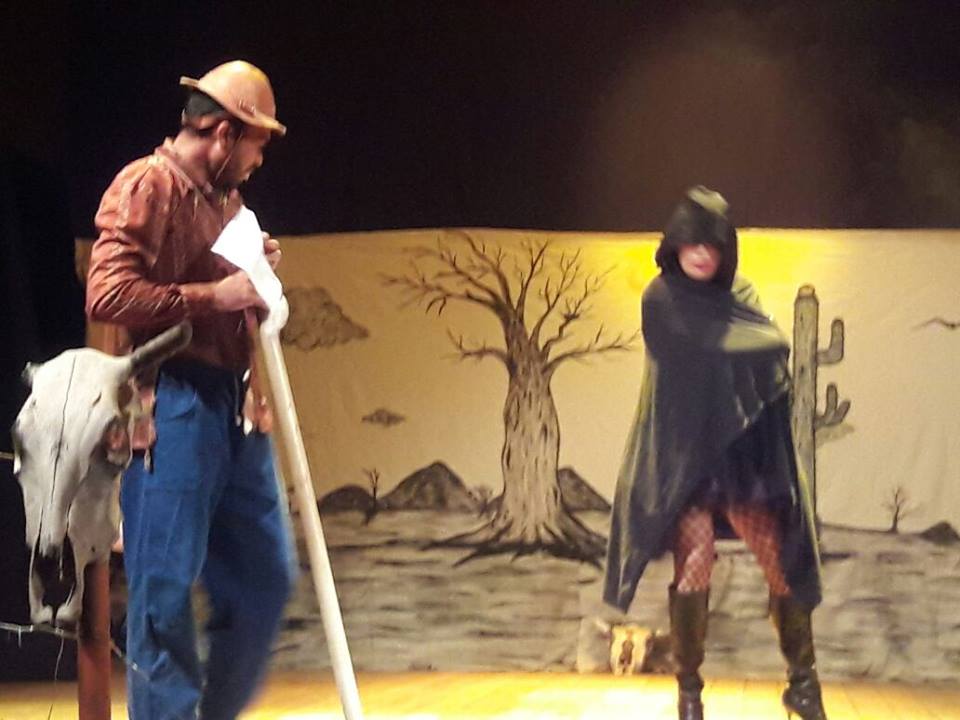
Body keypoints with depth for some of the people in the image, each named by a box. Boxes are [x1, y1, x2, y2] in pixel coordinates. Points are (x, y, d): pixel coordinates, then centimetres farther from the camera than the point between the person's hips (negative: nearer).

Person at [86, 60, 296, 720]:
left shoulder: (227, 198, 20)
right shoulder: (145, 186, -6)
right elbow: (107, 294, -17)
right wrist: (214, 294, -18)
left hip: (237, 408, 9)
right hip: (173, 405, -9)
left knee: (266, 576, 10)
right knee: (167, 584, -5)